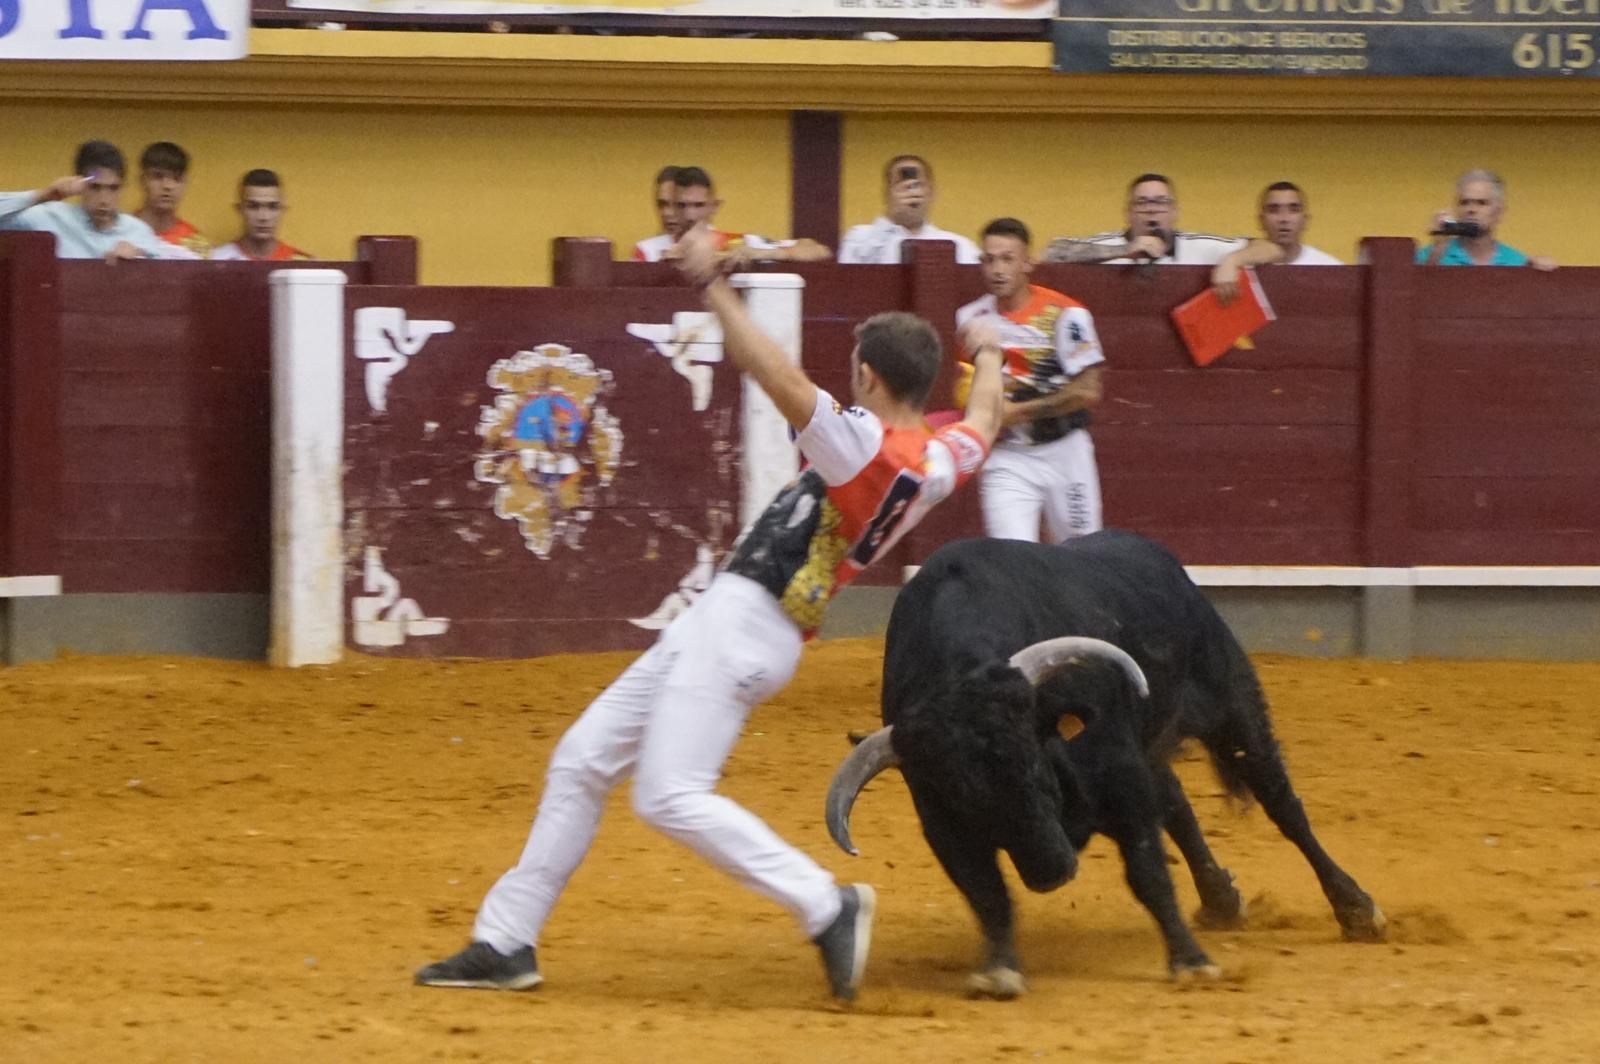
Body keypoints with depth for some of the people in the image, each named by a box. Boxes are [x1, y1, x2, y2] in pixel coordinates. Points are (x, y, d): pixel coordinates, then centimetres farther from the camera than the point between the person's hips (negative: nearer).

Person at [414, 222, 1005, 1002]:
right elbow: (984, 425, 31)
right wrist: (988, 360, 52)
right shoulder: (939, 461, 8)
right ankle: (507, 943, 17)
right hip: (728, 623, 10)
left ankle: (827, 908, -16)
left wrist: (712, 285, -29)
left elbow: (779, 379, -33)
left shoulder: (864, 441, -18)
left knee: (673, 798, -19)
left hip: (743, 621, -10)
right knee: (581, 763, 14)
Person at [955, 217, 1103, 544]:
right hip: (1005, 458, 2)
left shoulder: (1064, 314, -14)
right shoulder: (971, 318, 1)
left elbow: (1087, 391, -16)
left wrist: (1019, 412, -17)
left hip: (1063, 453, -2)